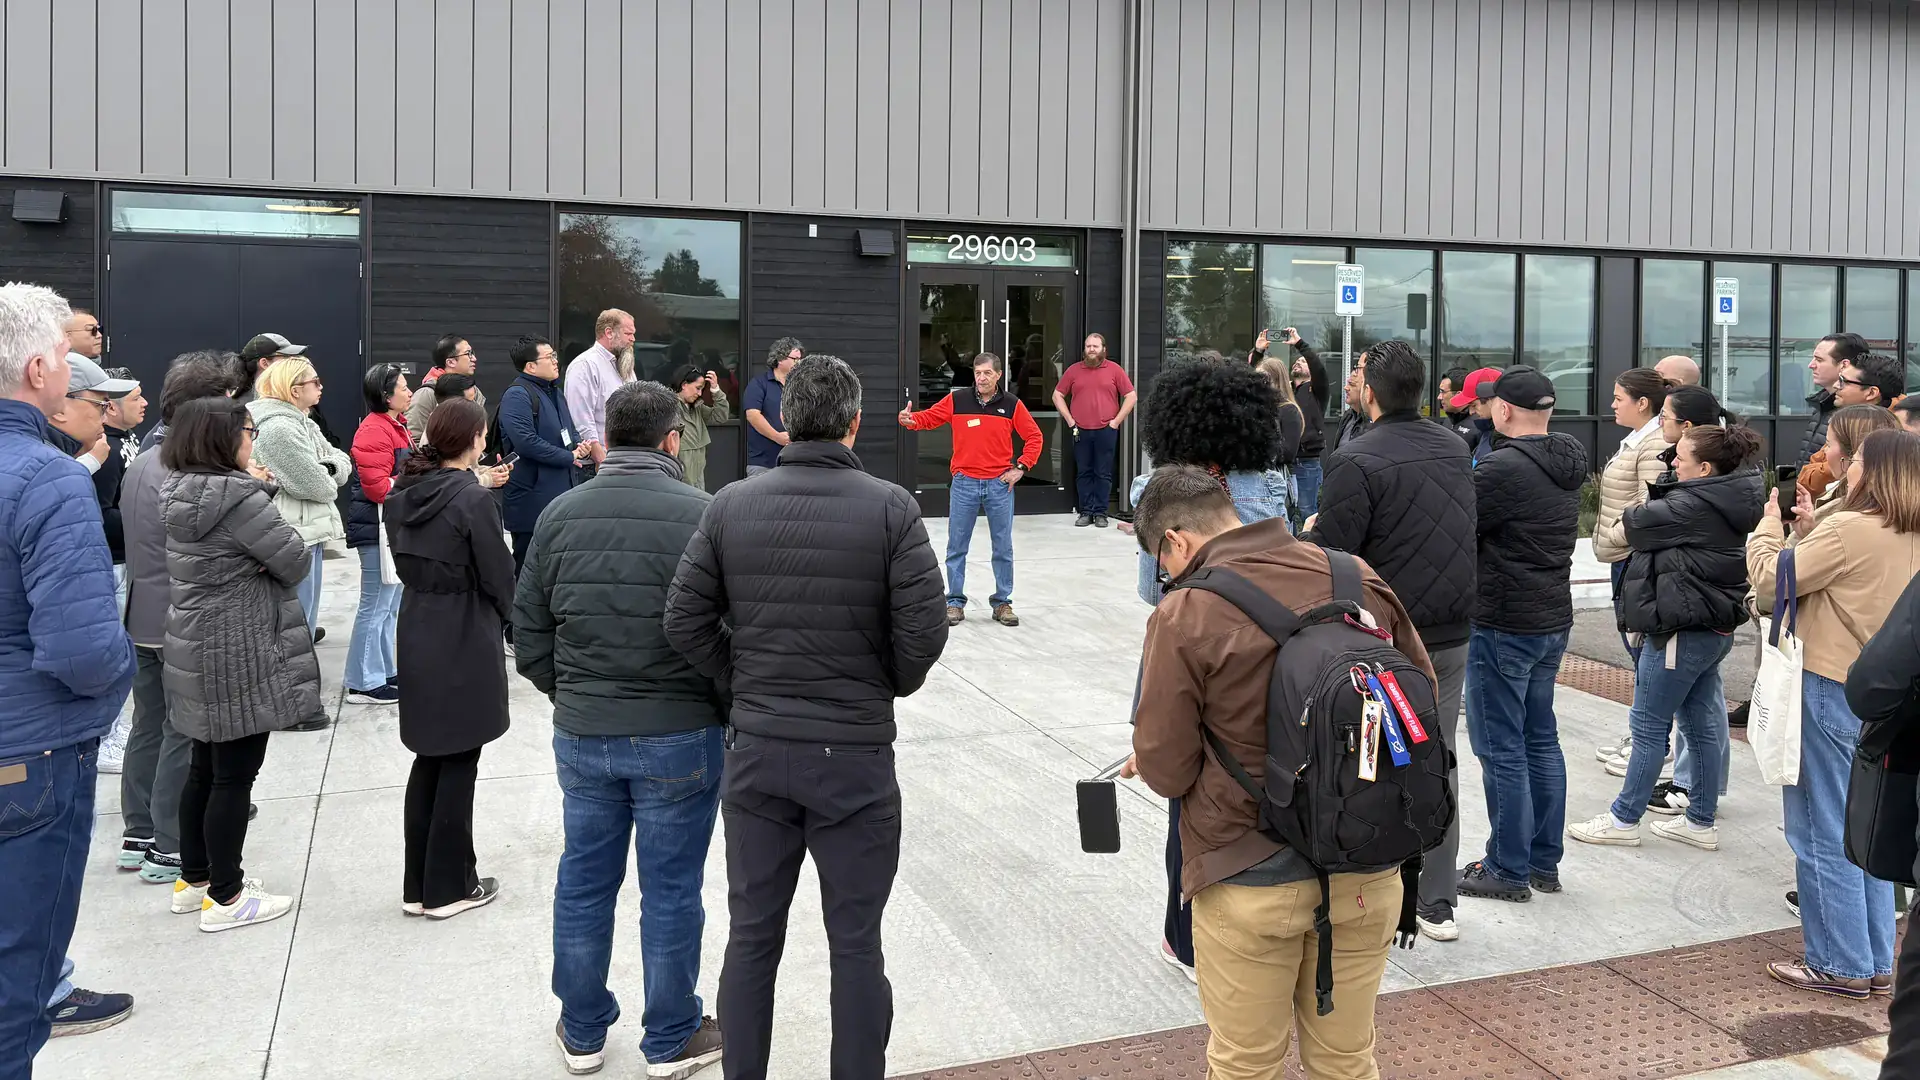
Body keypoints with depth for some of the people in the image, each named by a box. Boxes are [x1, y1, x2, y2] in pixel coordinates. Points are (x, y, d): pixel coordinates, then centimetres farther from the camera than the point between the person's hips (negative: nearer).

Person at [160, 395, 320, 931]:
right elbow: (294, 561, -17)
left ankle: (193, 878, 31)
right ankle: (225, 896, 11)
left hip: (198, 653, 9)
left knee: (204, 769, 19)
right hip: (240, 656, -9)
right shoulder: (238, 496, -21)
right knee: (235, 775, 1)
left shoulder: (180, 491, 7)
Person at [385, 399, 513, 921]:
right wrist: (504, 611, 8)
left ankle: (417, 885, 23)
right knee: (459, 765, 4)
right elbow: (497, 574, -14)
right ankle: (450, 887, 14)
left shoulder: (403, 493, 3)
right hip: (465, 641, -7)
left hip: (416, 636, 7)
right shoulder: (474, 501, -19)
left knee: (429, 758, 16)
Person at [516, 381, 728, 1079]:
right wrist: (728, 714, 3)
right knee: (671, 892, 10)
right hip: (680, 735, -4)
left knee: (584, 883, 17)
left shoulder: (560, 516, -1)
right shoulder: (701, 516, -15)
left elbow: (529, 638, 4)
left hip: (581, 735, 4)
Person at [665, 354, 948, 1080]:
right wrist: (889, 688, 7)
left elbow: (685, 624, -2)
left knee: (751, 936, 16)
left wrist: (747, 678, 11)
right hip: (856, 753, -3)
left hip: (755, 749, 3)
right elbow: (924, 632, -12)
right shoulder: (890, 508, -11)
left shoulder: (731, 505, -3)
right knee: (855, 944, 10)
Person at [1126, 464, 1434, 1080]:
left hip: (1252, 884, -4)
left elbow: (1166, 772, -12)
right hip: (1368, 875, 4)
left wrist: (1145, 762, 11)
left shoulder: (1183, 616, -15)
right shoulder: (1362, 581, -3)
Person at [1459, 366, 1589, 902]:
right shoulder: (1567, 466, 8)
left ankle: (1509, 869, 8)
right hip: (1554, 621, 9)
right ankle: (1544, 861, 24)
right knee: (1542, 739, 16)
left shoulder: (1502, 468, -20)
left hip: (1503, 626, -9)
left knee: (1501, 748, 0)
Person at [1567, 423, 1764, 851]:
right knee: (1702, 724, 14)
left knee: (1649, 724, 0)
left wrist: (1630, 515, 8)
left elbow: (1635, 524, -12)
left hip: (1682, 630, -10)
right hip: (1715, 627, 10)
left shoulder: (1696, 505, -21)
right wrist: (1650, 509, -3)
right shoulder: (1726, 500, 10)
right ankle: (1701, 820, 22)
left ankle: (1623, 819, 9)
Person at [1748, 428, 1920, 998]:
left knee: (1823, 834, 3)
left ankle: (1841, 965, 12)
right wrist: (1807, 526, 9)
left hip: (1831, 690, -8)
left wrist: (1769, 527, 2)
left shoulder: (1848, 529, -18)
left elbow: (1771, 581, -13)